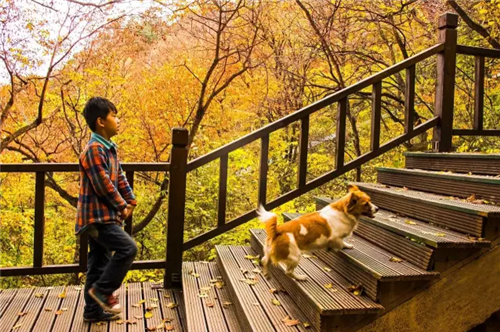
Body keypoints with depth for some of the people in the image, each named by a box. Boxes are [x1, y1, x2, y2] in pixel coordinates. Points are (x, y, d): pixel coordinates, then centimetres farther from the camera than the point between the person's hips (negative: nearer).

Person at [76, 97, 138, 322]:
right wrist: (122, 207, -9)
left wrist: (130, 201, 5)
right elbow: (103, 185, -20)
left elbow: (120, 178, 17)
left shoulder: (109, 148, 14)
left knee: (100, 262, 13)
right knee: (127, 248, -15)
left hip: (105, 216, 10)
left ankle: (93, 310, 23)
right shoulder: (94, 149, -17)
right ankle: (102, 290, 1)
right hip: (98, 216, -10)